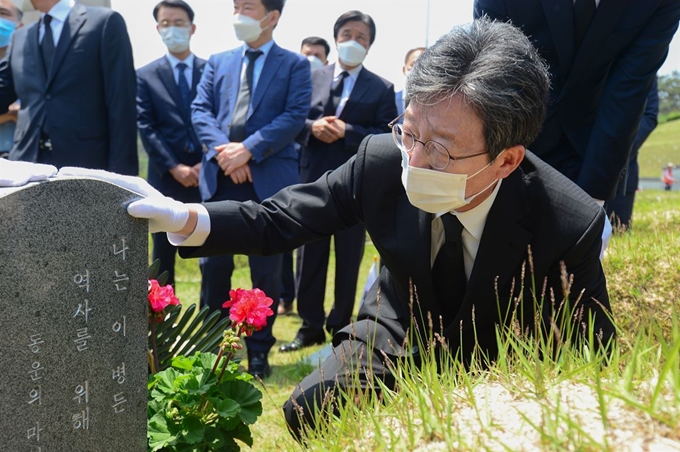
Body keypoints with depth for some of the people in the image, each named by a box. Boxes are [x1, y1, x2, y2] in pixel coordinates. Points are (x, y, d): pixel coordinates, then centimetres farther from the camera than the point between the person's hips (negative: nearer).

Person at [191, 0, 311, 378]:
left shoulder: (295, 65, 6)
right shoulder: (218, 62, 17)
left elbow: (295, 116, -7)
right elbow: (201, 110, 6)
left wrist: (249, 149, -17)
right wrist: (221, 148, -13)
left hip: (269, 178, -3)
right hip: (220, 176, 3)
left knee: (266, 269, 3)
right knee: (214, 264, 6)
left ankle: (259, 350, 14)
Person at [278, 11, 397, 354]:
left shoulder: (381, 88, 3)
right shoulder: (311, 78, 10)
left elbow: (386, 136, -6)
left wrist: (347, 132, -17)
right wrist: (312, 127, -12)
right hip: (313, 179, 2)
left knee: (348, 260, 6)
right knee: (310, 257, 6)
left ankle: (341, 328, 18)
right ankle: (311, 326, 16)